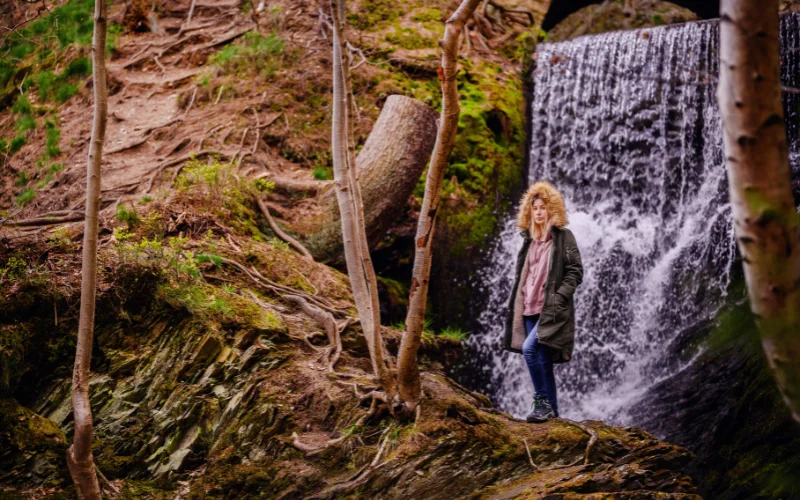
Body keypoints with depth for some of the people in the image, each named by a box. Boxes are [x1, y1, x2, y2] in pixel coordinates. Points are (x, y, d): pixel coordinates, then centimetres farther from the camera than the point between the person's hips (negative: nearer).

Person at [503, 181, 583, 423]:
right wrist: (516, 304, 16)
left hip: (552, 309, -7)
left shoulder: (563, 236, -2)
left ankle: (542, 402, -14)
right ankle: (551, 410, 13)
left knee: (529, 348, -23)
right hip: (530, 309, 7)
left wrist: (559, 296, -17)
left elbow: (575, 271, -7)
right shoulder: (529, 239, 16)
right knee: (542, 362, 7)